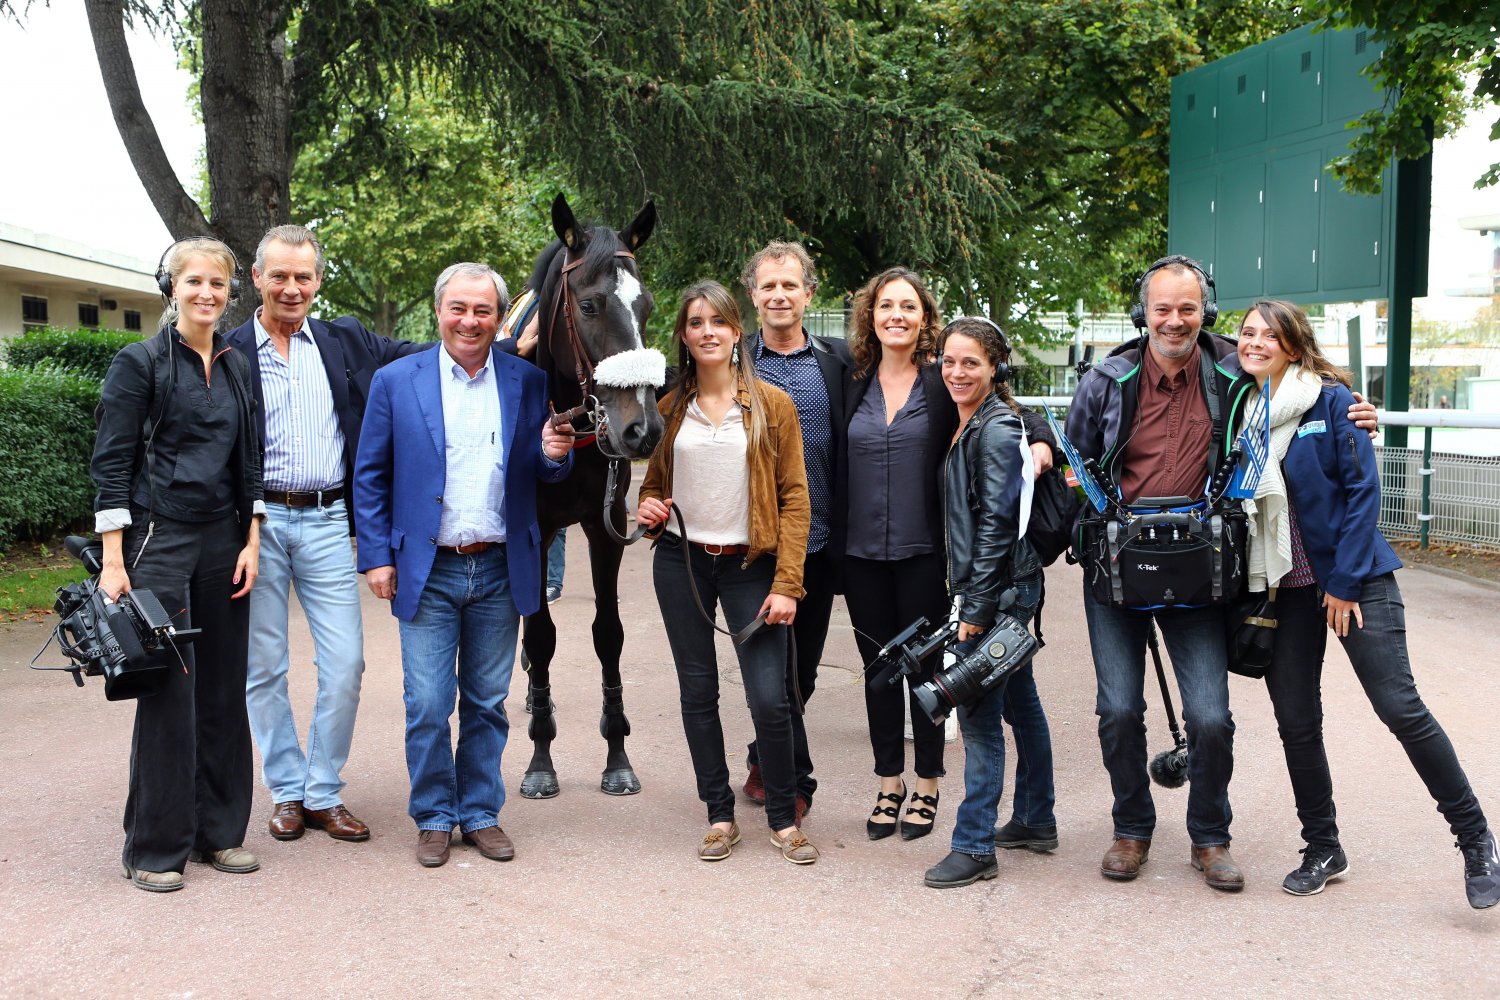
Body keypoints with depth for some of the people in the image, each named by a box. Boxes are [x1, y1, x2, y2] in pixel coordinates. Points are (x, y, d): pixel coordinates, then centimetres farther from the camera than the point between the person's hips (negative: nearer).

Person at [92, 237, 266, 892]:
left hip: (225, 543, 5)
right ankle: (154, 848, 7)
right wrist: (113, 562, -12)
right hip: (158, 542, -5)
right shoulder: (140, 363, -4)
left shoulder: (236, 368, 12)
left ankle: (219, 831, 19)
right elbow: (111, 464, -7)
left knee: (224, 686, 7)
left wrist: (251, 541, 6)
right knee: (168, 690, -5)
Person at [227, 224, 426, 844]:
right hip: (257, 520, -2)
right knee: (264, 667, 7)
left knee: (345, 665, 0)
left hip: (326, 521, 2)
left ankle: (324, 794, 15)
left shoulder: (346, 344, 9)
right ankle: (286, 791, 22)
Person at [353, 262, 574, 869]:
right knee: (428, 706, 2)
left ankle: (481, 814, 25)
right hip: (427, 571, -1)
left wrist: (555, 454, -15)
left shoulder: (529, 382, 3)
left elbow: (544, 476, 8)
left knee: (488, 703, 11)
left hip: (500, 570, 1)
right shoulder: (396, 381, 0)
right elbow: (370, 476, 3)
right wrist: (376, 557, -3)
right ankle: (434, 818, 20)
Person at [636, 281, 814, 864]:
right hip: (681, 559, 3)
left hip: (751, 564, -3)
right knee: (698, 691, 7)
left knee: (770, 697, -6)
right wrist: (647, 506, -5)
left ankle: (784, 819, 12)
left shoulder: (771, 405, -2)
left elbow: (794, 498, -4)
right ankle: (720, 816, 20)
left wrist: (786, 583, -12)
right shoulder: (670, 408, 7)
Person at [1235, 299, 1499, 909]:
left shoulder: (1332, 400, -7)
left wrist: (1345, 581, -13)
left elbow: (1363, 490, -10)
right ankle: (1323, 850, 21)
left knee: (1400, 707, -8)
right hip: (1283, 587, 4)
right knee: (1295, 721, 5)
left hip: (1354, 579, -4)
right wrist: (1248, 585, 4)